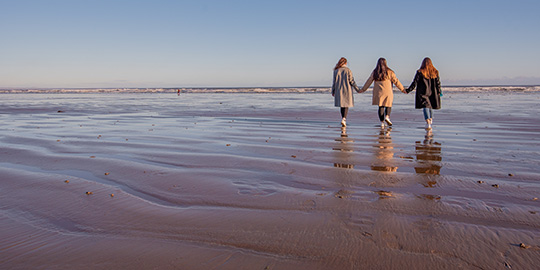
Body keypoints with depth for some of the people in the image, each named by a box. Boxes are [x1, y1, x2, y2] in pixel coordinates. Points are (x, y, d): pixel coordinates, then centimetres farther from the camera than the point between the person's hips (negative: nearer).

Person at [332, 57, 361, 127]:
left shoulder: (336, 71, 0)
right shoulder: (348, 70, -6)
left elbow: (334, 82, 1)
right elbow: (352, 81, -7)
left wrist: (333, 91, 9)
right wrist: (357, 89, 0)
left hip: (339, 90, 2)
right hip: (347, 90, -2)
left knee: (342, 105, 13)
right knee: (346, 105, 1)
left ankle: (344, 119, 18)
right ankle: (343, 119, -16)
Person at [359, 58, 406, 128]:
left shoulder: (374, 72, 4)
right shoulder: (389, 72, -2)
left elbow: (369, 81, 9)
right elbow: (396, 81, -1)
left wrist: (363, 89, 19)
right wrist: (402, 89, 6)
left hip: (378, 92, 2)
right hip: (387, 92, -2)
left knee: (380, 106, 7)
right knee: (388, 105, 12)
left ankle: (382, 122, 3)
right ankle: (387, 116, -13)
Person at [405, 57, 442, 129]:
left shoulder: (420, 72, -5)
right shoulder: (435, 72, 5)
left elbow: (414, 83, -6)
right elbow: (438, 83, 5)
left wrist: (408, 90, 1)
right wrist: (439, 92, 12)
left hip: (423, 92, -4)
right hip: (432, 92, 4)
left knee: (425, 106, -8)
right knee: (430, 106, 20)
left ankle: (428, 122, -22)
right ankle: (431, 119, 33)